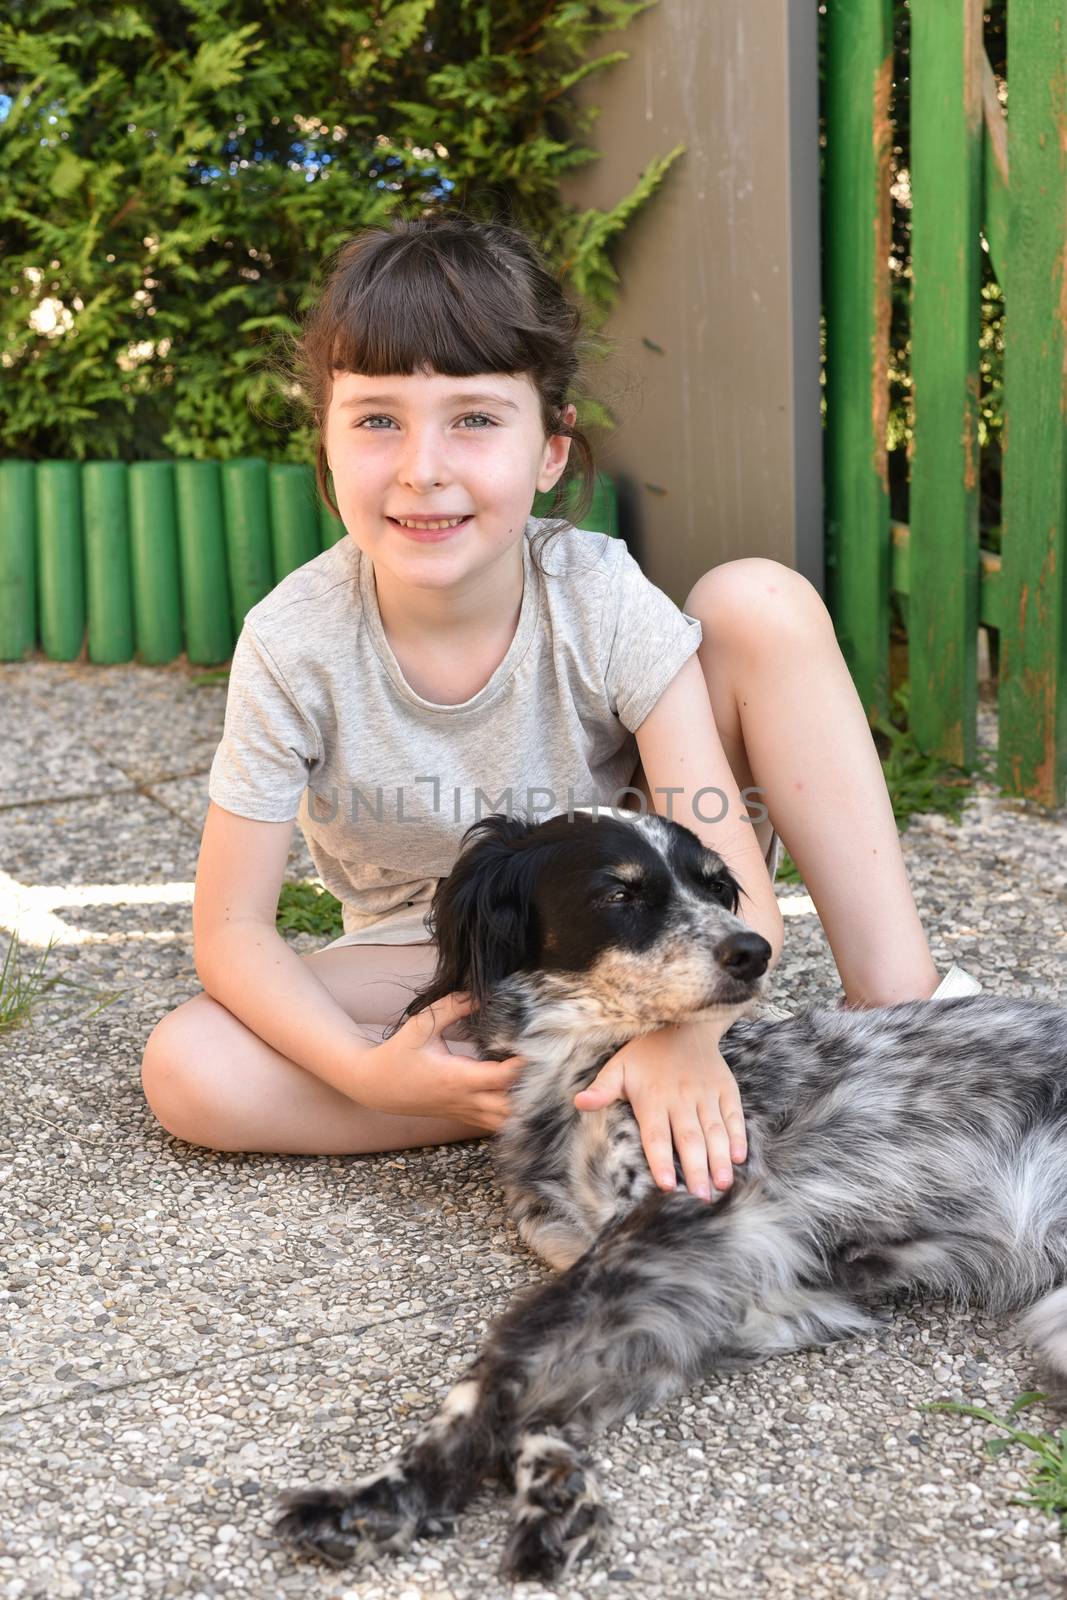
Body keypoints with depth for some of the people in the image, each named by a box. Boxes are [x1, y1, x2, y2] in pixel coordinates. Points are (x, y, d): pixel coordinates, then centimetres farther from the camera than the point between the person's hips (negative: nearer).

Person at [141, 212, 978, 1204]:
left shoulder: (604, 603, -22)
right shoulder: (294, 645, -21)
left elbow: (738, 886, -27)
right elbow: (232, 928, -16)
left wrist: (684, 1031, -49)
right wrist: (368, 1071, -34)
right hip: (443, 969, 1)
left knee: (758, 601, -21)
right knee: (184, 1070, -28)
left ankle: (899, 1011, -18)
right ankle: (572, 1090, -20)